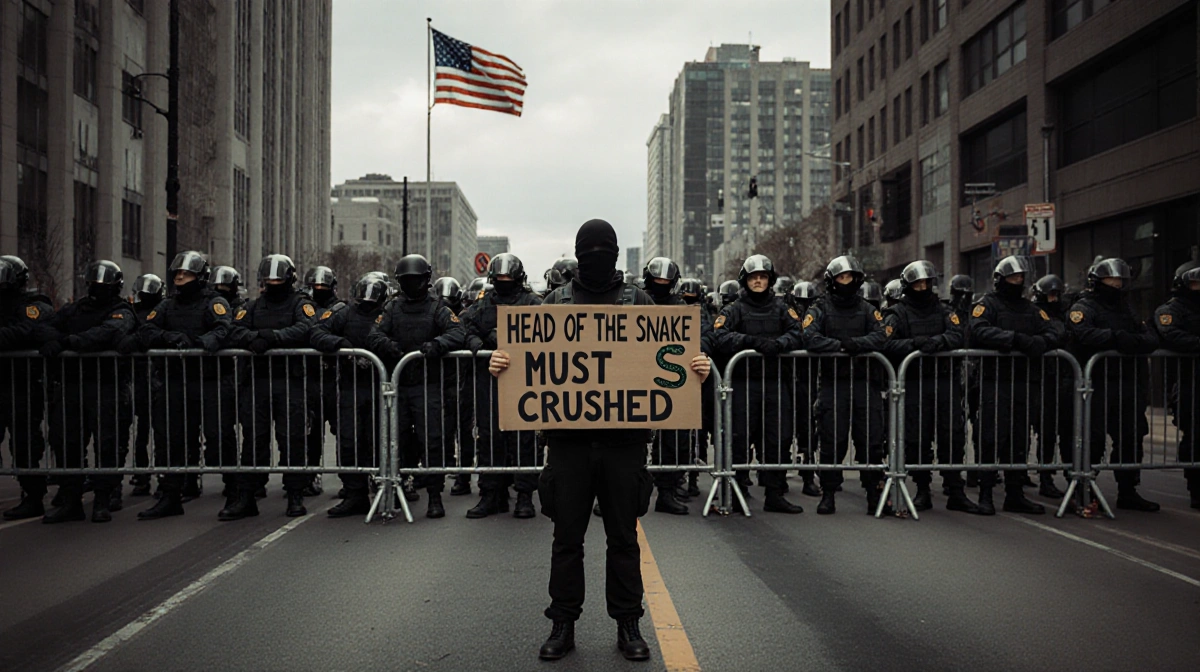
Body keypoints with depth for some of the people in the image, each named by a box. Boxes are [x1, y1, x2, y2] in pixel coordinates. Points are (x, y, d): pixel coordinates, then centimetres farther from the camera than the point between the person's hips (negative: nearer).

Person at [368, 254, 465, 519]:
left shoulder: (437, 310, 4)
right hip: (398, 385, 3)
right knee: (398, 441, 7)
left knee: (431, 441, -5)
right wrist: (388, 345, -20)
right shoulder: (392, 309, 13)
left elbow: (458, 333, -9)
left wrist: (436, 345, -27)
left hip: (427, 385, -3)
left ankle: (435, 497, 2)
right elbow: (374, 335, 2)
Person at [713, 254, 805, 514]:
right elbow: (720, 336, -10)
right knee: (741, 438, -2)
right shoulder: (735, 310, 5)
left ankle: (774, 494, 12)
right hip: (743, 383, -2)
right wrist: (750, 341, -22)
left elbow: (797, 332, -1)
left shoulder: (781, 309, 12)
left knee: (775, 439, 5)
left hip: (774, 383, 3)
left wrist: (777, 343, -20)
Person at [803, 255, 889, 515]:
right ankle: (828, 495, 8)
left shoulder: (868, 310, 14)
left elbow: (880, 337, -3)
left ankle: (875, 494, 9)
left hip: (865, 383, 2)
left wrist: (854, 343, -20)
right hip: (832, 383, -2)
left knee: (871, 440, 1)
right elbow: (810, 339, -11)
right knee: (832, 442, -1)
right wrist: (841, 346, -17)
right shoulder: (820, 309, 7)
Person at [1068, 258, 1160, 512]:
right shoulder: (1083, 308, 0)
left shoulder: (1125, 310, 22)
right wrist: (1117, 337, -27)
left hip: (1130, 386, 7)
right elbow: (1084, 334, -22)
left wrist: (1135, 341, -14)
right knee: (1094, 440, -6)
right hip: (1099, 386, -7)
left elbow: (1152, 338, 9)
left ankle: (1128, 493, 21)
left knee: (1130, 440, 11)